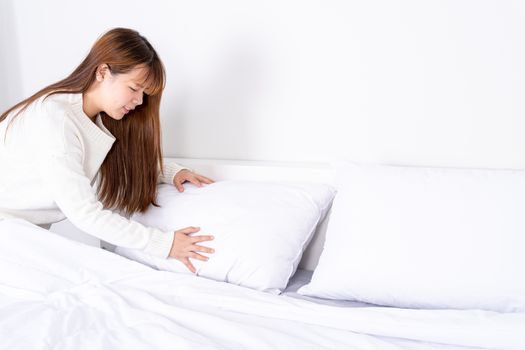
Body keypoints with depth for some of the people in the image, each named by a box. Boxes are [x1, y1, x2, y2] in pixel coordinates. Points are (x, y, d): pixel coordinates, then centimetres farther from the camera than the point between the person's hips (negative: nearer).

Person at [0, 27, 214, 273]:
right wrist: (163, 244, -30)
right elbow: (84, 213, -30)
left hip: (30, 229, 8)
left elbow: (124, 165, 12)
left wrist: (171, 173, -7)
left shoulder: (98, 118, -3)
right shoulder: (55, 118, -28)